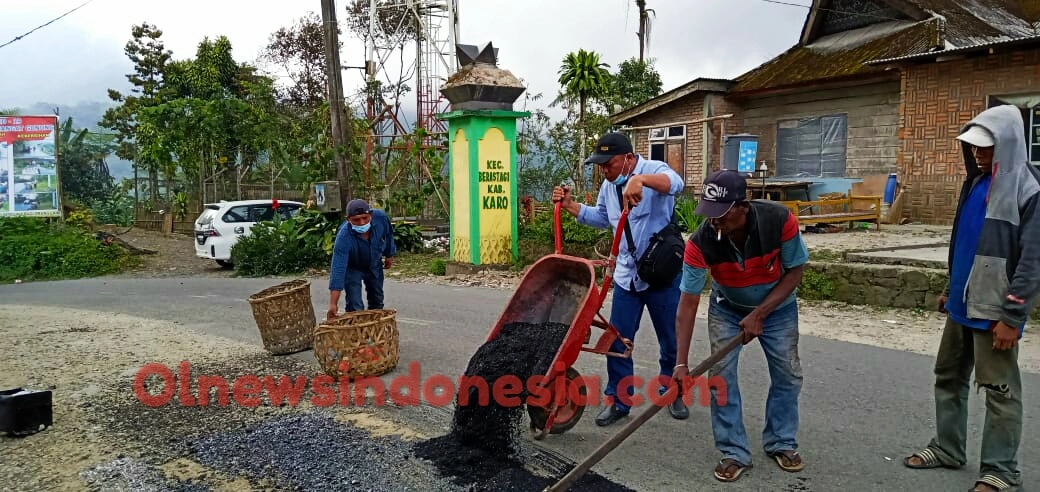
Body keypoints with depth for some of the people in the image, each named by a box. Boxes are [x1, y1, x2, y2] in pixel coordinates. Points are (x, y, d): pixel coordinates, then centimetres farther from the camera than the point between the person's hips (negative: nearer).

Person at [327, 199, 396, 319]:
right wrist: (333, 304, -47)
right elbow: (338, 269, -43)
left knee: (377, 301, 18)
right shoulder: (343, 237, -41)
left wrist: (389, 255, 6)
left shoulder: (380, 217, -31)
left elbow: (388, 234, -7)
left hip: (375, 265, 4)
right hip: (352, 267, -4)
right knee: (355, 306, -12)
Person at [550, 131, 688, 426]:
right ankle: (618, 401, 17)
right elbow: (601, 218, 23)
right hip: (626, 275, 6)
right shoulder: (608, 185, 7)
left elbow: (675, 184, -38)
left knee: (672, 341, 10)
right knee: (617, 341, 5)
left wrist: (641, 179, -55)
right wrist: (570, 205, 11)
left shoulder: (653, 170, -14)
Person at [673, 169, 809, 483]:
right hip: (727, 309, 0)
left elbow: (794, 271, -18)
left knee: (788, 374, 5)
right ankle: (734, 453, 5)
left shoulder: (780, 221, -34)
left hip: (776, 306, 1)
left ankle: (781, 443, 26)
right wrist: (681, 363, -32)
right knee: (720, 375, -8)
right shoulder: (700, 242, -34)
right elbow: (688, 303, -29)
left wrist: (759, 314, -25)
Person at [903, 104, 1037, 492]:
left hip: (994, 311, -8)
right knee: (949, 377, 15)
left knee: (999, 389, 3)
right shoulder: (976, 183, 11)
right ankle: (947, 448, 28)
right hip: (963, 304, 8)